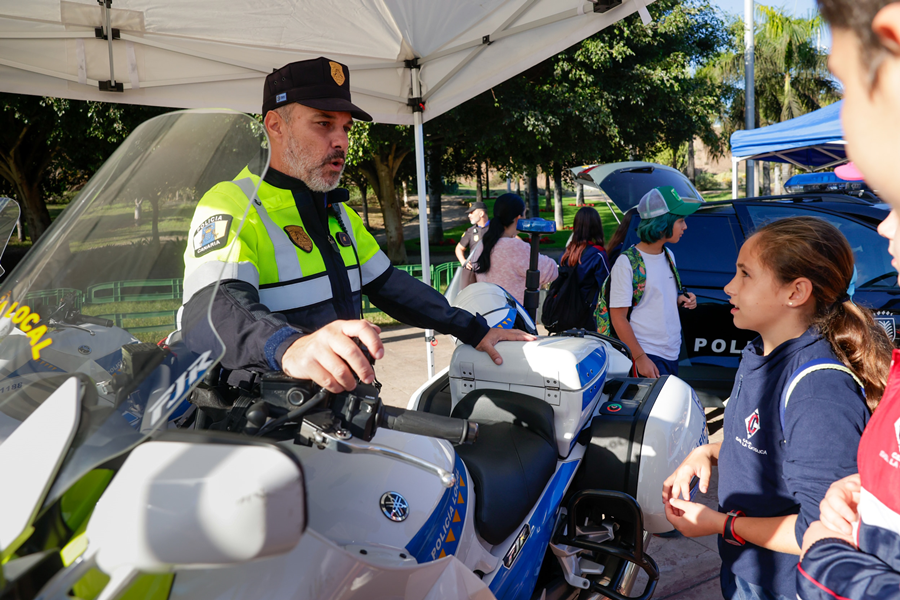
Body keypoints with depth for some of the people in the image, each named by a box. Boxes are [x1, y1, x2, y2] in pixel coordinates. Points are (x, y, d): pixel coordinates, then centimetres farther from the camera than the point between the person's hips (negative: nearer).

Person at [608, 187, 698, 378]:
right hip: (647, 356, -7)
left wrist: (681, 300, 3)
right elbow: (618, 317, -14)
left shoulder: (669, 256, 10)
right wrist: (640, 358, -18)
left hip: (673, 354, 7)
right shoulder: (627, 262, -13)